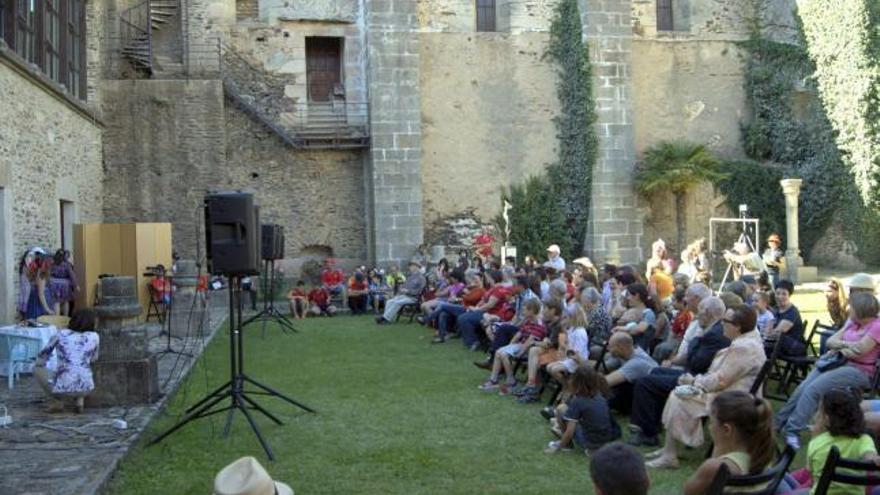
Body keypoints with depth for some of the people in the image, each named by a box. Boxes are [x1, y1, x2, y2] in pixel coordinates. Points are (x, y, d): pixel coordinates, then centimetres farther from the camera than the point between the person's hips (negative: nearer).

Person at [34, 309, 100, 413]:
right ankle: (79, 399, 14)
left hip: (62, 388, -2)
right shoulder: (94, 337, 8)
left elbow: (41, 358, 13)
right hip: (85, 389, 2)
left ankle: (57, 401, 12)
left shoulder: (61, 334, 4)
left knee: (37, 368, 24)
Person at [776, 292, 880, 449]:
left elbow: (859, 349, -18)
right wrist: (846, 344, -8)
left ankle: (793, 430, -20)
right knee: (803, 387, -12)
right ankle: (780, 421, -3)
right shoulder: (852, 322, 16)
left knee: (814, 388, -24)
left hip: (859, 371, -7)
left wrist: (839, 346, -2)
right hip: (840, 363, 8)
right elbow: (830, 341, 12)